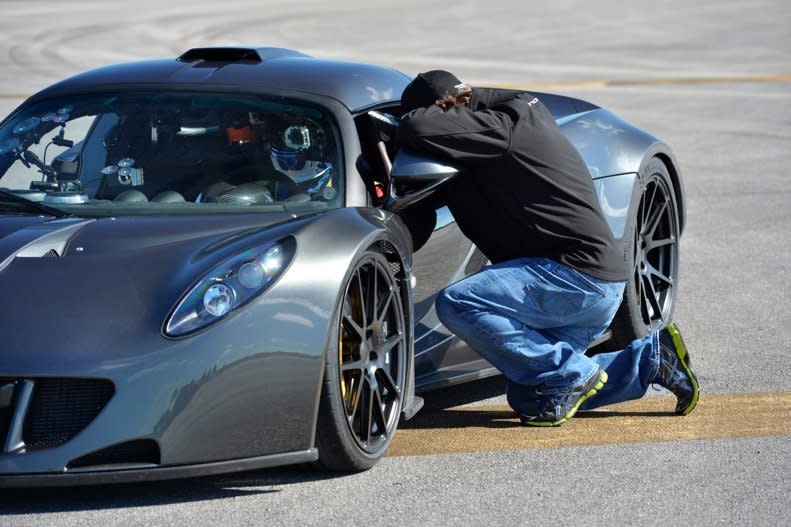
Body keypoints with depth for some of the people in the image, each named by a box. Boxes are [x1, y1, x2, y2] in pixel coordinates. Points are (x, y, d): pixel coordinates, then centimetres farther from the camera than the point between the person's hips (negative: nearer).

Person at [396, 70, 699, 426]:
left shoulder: (503, 126, -14)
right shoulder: (523, 115, 15)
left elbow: (417, 129, -24)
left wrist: (421, 114, -1)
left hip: (580, 274, -10)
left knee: (456, 304, -20)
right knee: (526, 396, 14)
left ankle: (569, 374, -11)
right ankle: (652, 358, 15)